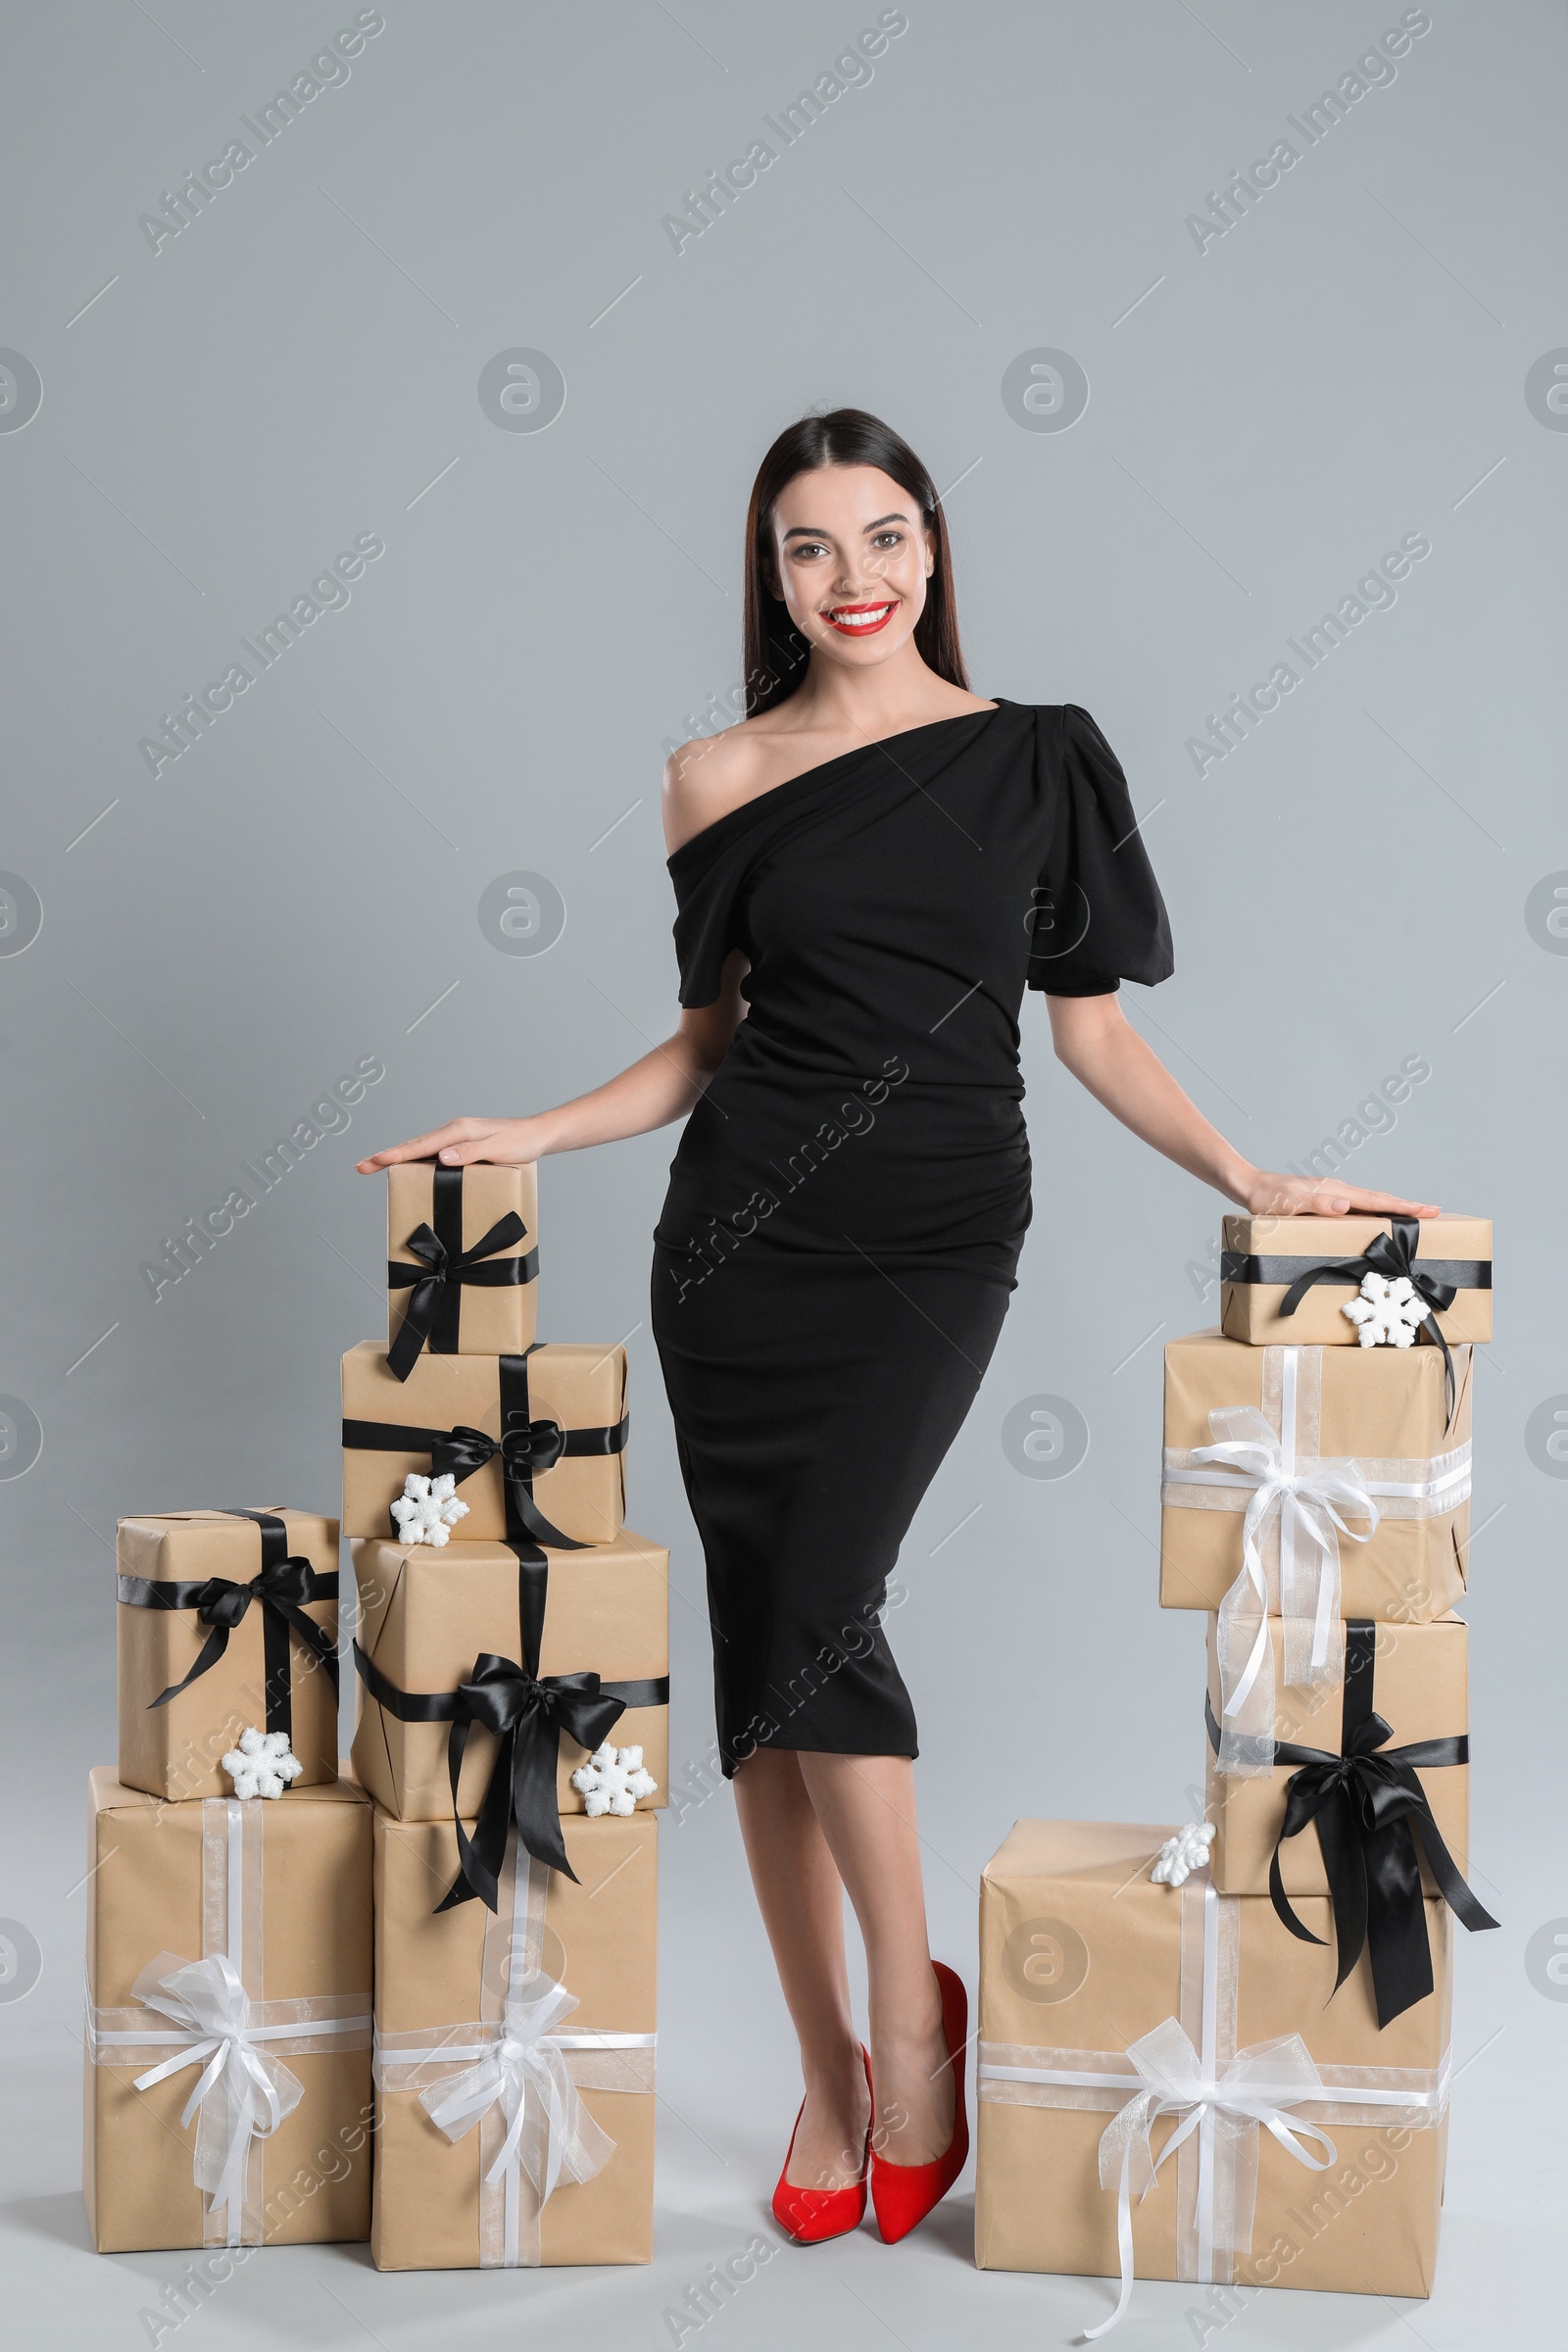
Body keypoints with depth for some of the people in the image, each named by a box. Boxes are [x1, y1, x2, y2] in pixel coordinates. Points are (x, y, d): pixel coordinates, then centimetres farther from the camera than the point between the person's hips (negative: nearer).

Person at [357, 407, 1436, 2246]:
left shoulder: (1036, 758, 4)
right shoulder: (716, 781, 7)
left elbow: (1091, 1024, 7)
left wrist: (1241, 1172, -4)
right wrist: (530, 1135, 5)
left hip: (930, 1243, -2)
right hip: (742, 1235, 2)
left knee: (818, 1604, -18)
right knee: (759, 1638, 2)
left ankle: (913, 2011, 3)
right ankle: (828, 2073, 16)